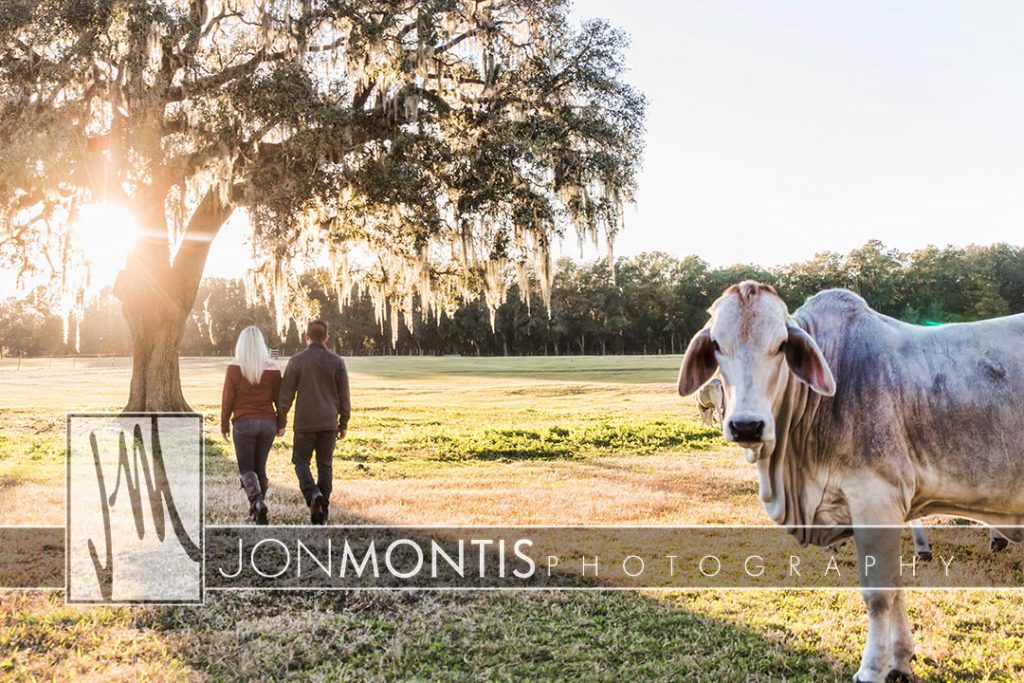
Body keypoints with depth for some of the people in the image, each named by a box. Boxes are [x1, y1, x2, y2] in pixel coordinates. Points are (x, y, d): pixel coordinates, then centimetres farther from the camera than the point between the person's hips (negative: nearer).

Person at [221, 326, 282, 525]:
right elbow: (279, 398, 3)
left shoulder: (234, 367, -6)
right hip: (267, 423, 3)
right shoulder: (273, 368, -1)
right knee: (260, 467, 15)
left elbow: (227, 399, -3)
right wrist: (281, 423, 13)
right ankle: (255, 511, 19)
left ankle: (258, 501, -22)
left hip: (243, 423, -2)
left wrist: (224, 424, 7)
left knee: (246, 469, 4)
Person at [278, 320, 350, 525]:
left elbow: (285, 395, -4)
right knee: (324, 465, 12)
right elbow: (344, 397, 1)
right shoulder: (337, 362, -1)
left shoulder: (296, 361, -5)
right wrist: (344, 424, 11)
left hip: (305, 423, -2)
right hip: (329, 424, 2)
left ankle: (313, 495, -15)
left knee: (301, 462, 11)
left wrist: (281, 422, 6)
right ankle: (321, 510, 11)